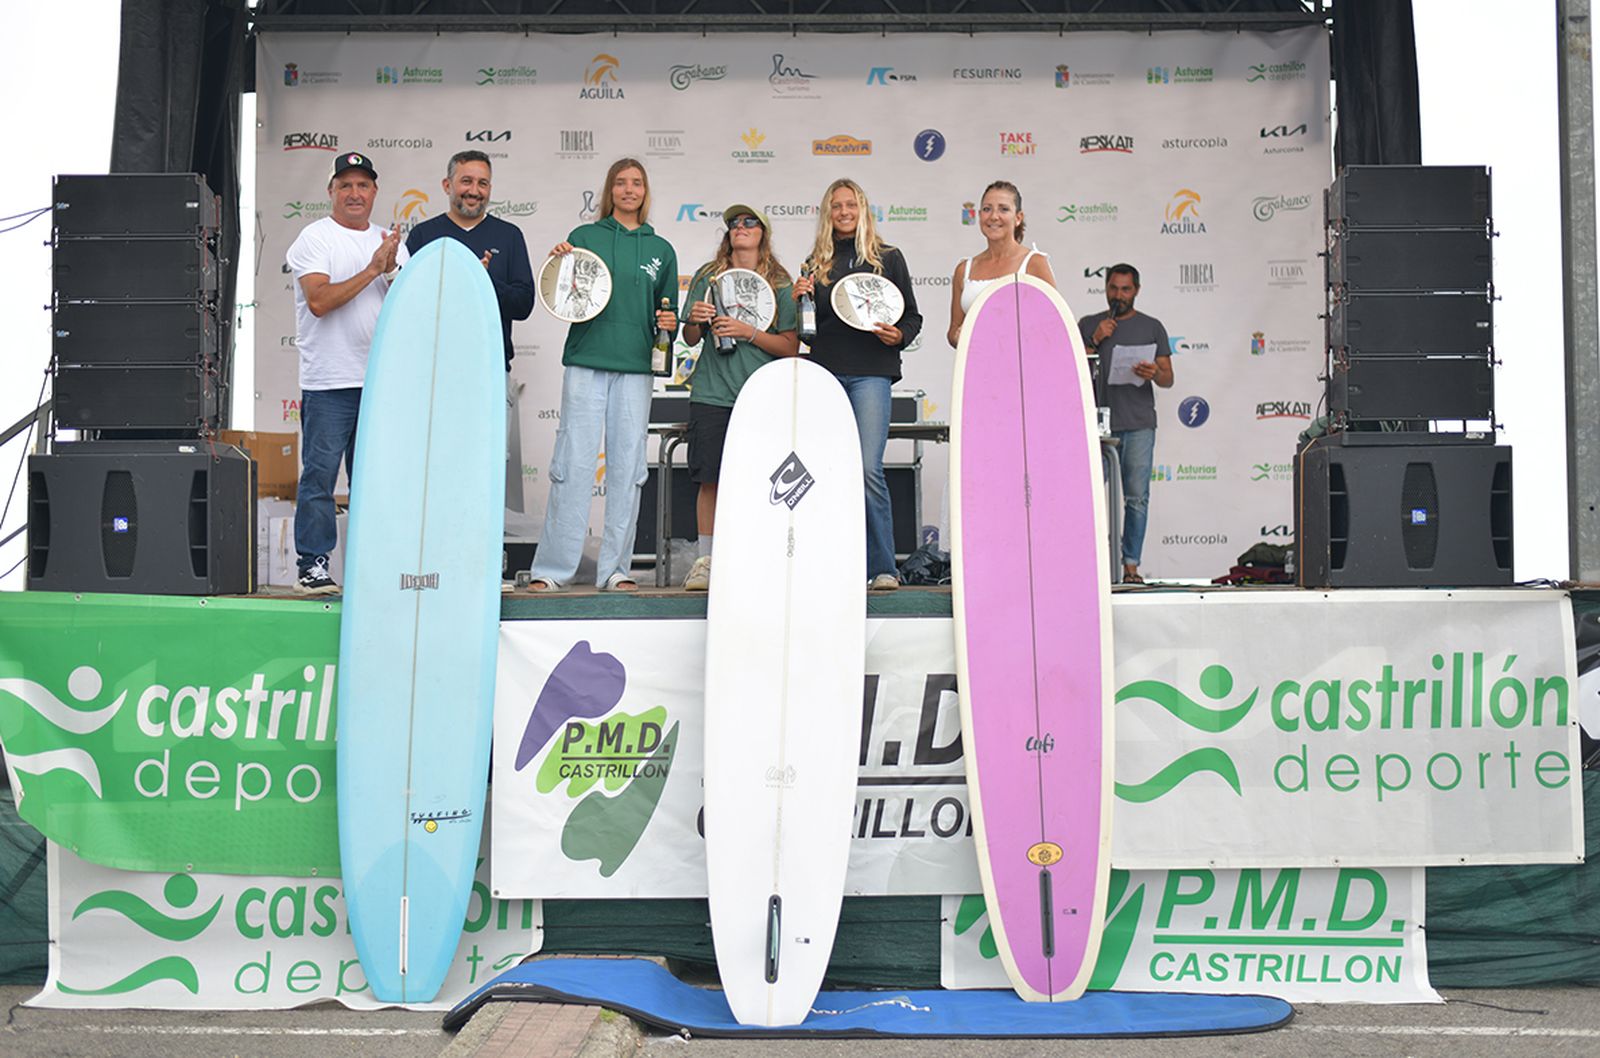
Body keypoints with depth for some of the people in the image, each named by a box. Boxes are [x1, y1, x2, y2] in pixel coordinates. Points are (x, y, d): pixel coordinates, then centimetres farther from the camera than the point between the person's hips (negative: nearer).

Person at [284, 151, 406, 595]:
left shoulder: (390, 241, 15)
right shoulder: (314, 238, -2)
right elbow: (319, 300, -15)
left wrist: (392, 271, -9)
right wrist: (372, 269, -14)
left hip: (381, 378, 5)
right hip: (329, 380, -5)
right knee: (320, 474, -5)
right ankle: (313, 563, 1)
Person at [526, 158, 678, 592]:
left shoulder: (661, 250, 14)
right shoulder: (584, 237, 7)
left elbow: (668, 312, 19)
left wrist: (670, 323, -3)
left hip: (635, 366, 3)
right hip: (586, 361, -2)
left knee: (627, 467, 2)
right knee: (573, 465, -6)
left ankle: (616, 569, 8)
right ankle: (551, 569, -2)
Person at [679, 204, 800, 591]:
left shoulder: (780, 284, 7)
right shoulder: (708, 277, 12)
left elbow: (790, 347, 2)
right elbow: (690, 339, 14)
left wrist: (747, 332, -10)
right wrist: (695, 321, -8)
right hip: (712, 393, 1)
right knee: (709, 479, -1)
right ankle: (706, 561, 8)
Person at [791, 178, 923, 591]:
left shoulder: (888, 258, 10)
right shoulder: (816, 263, 17)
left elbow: (913, 316, 11)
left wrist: (897, 336, -10)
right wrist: (796, 299, 1)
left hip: (870, 372, -3)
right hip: (825, 371, 3)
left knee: (868, 468, -15)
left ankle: (882, 568, -9)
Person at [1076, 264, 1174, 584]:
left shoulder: (1151, 327, 12)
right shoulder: (1088, 325, 13)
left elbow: (1169, 379, 9)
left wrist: (1154, 374, -14)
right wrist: (1095, 340, -4)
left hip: (1139, 425, 0)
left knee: (1137, 497, -4)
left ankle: (1131, 565, -2)